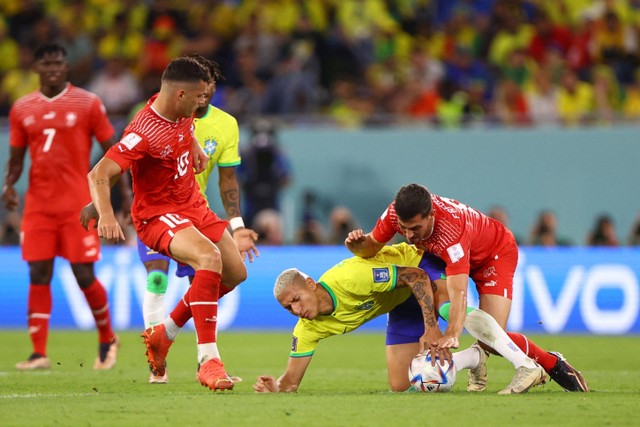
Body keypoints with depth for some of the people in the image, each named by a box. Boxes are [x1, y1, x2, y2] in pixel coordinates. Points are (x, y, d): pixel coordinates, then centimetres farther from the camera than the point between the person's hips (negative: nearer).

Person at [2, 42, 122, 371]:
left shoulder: (87, 103, 0)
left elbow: (111, 150, 3)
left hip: (77, 203, -3)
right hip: (38, 205, 3)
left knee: (84, 276, -3)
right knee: (38, 276, -2)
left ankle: (107, 339, 19)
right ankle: (39, 353, 1)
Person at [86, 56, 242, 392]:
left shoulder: (181, 111, -3)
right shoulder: (143, 134, -28)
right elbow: (98, 174, -34)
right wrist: (105, 214, -48)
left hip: (193, 205, 9)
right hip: (158, 214, -9)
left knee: (236, 272, 11)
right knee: (209, 257, -34)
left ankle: (164, 333, 25)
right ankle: (208, 360, -34)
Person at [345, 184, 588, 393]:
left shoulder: (451, 229, -44)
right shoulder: (395, 214, -27)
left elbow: (458, 292, -48)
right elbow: (372, 247, -11)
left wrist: (452, 335, -61)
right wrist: (356, 245, -35)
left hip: (496, 254, -7)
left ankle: (554, 364, 4)